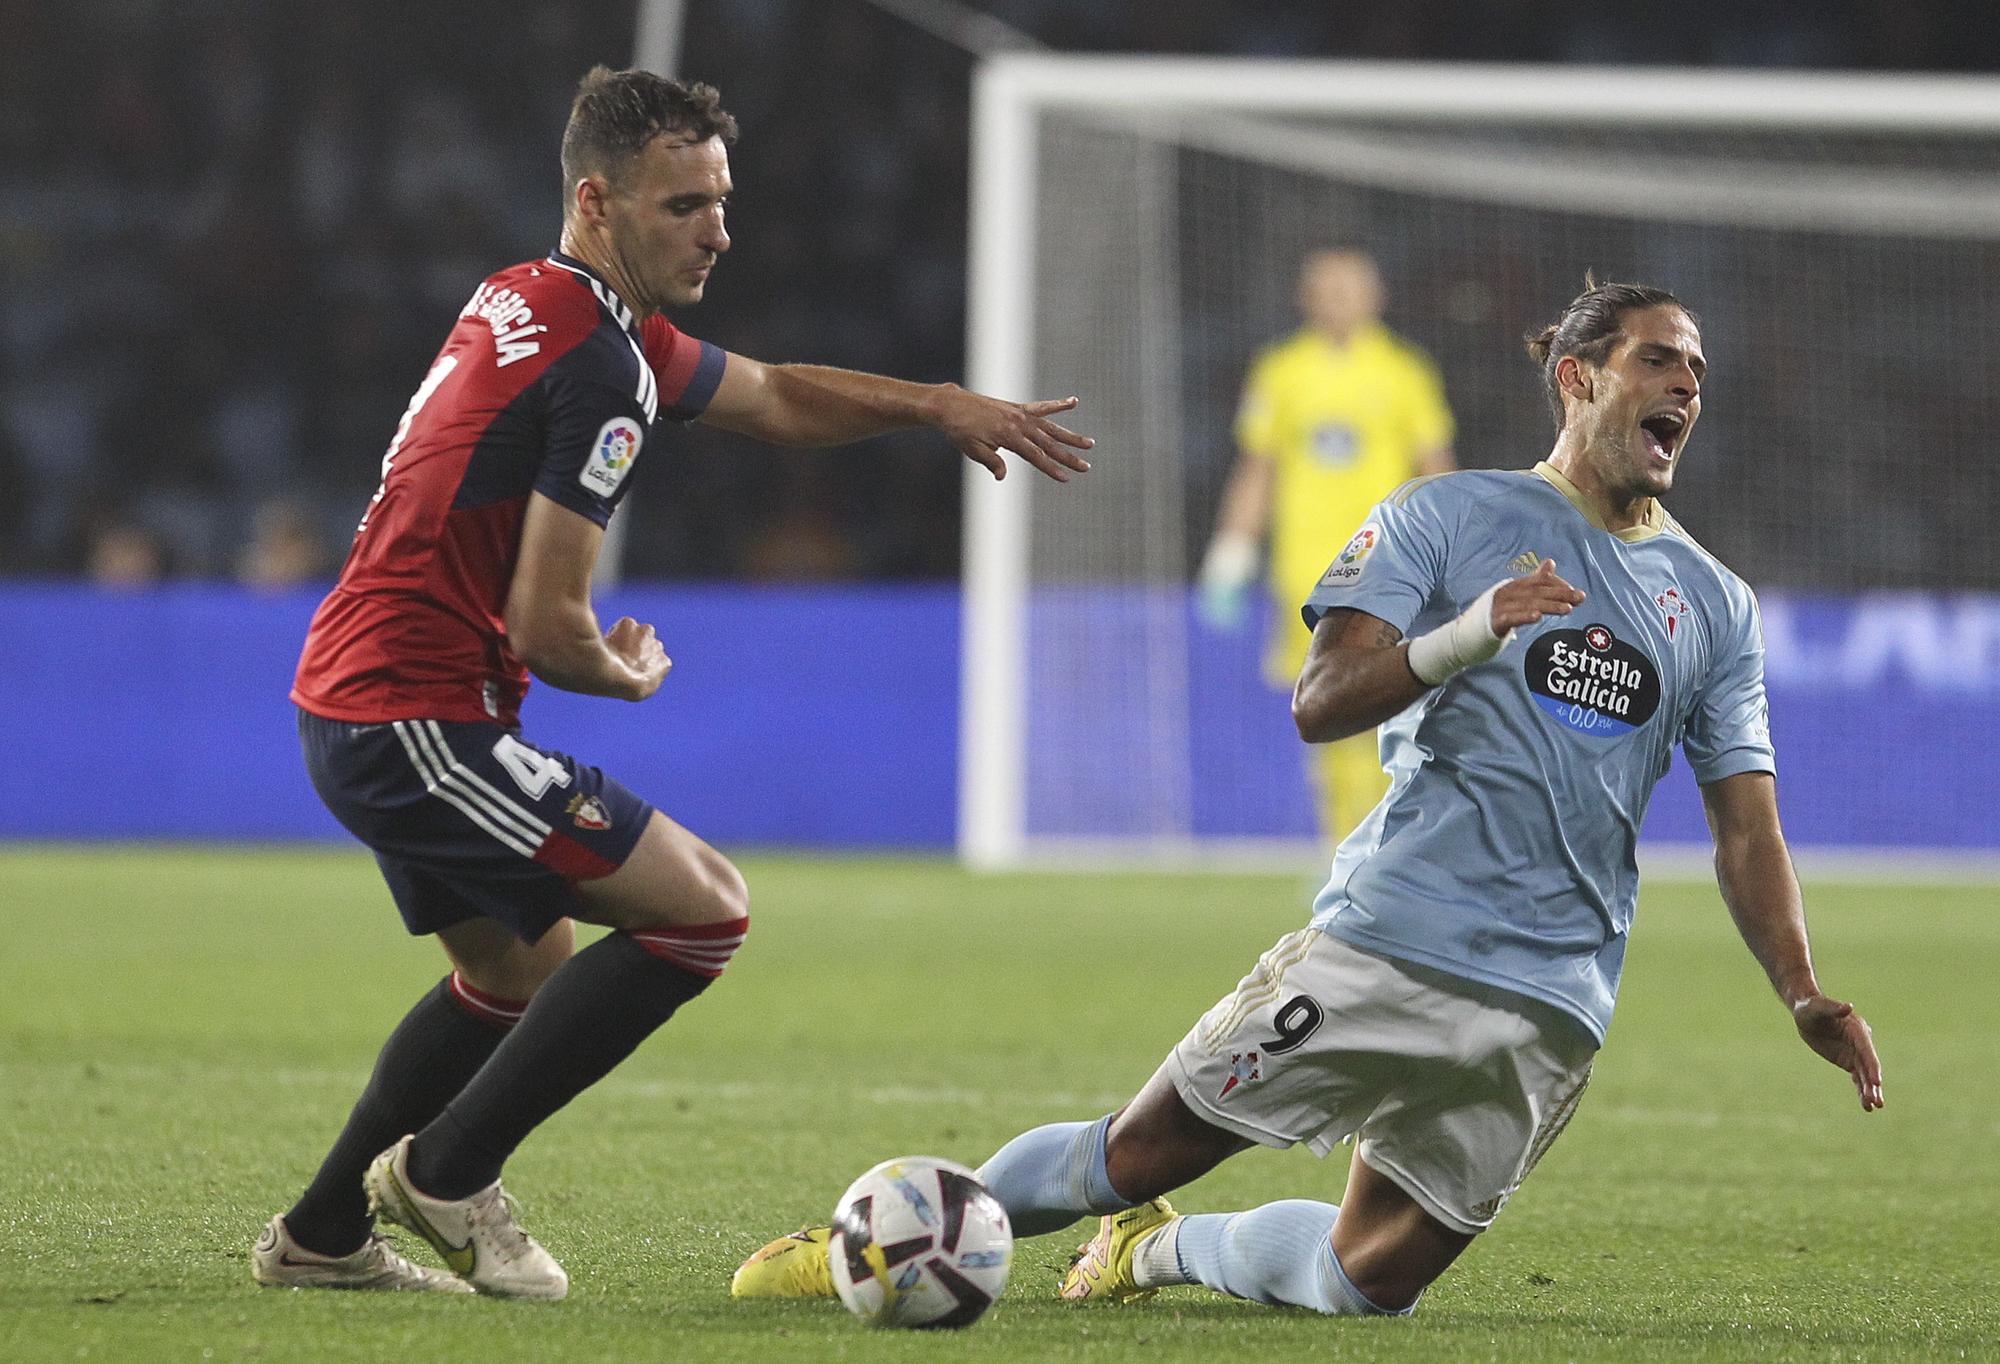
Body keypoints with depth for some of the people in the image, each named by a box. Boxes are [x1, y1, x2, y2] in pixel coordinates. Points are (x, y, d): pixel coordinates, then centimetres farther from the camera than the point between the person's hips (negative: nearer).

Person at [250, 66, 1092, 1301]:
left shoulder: (532, 306, 14)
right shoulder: (604, 364, -18)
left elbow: (773, 397, 28)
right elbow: (548, 629, -19)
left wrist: (938, 404, 19)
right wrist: (634, 676, 2)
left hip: (346, 710, 10)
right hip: (420, 724, -10)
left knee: (527, 966, 28)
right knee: (708, 909, -8)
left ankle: (321, 1235, 31)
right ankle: (446, 1173, -2)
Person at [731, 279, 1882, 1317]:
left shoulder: (1716, 606, 14)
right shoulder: (1446, 519, 3)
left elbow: (1748, 828, 14)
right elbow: (1320, 704, -7)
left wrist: (1806, 995, 0)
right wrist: (1463, 639, -24)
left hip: (1548, 1007, 4)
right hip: (1385, 935, -3)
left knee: (1366, 1280, 2)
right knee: (1140, 1153, -3)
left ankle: (1161, 1252, 30)